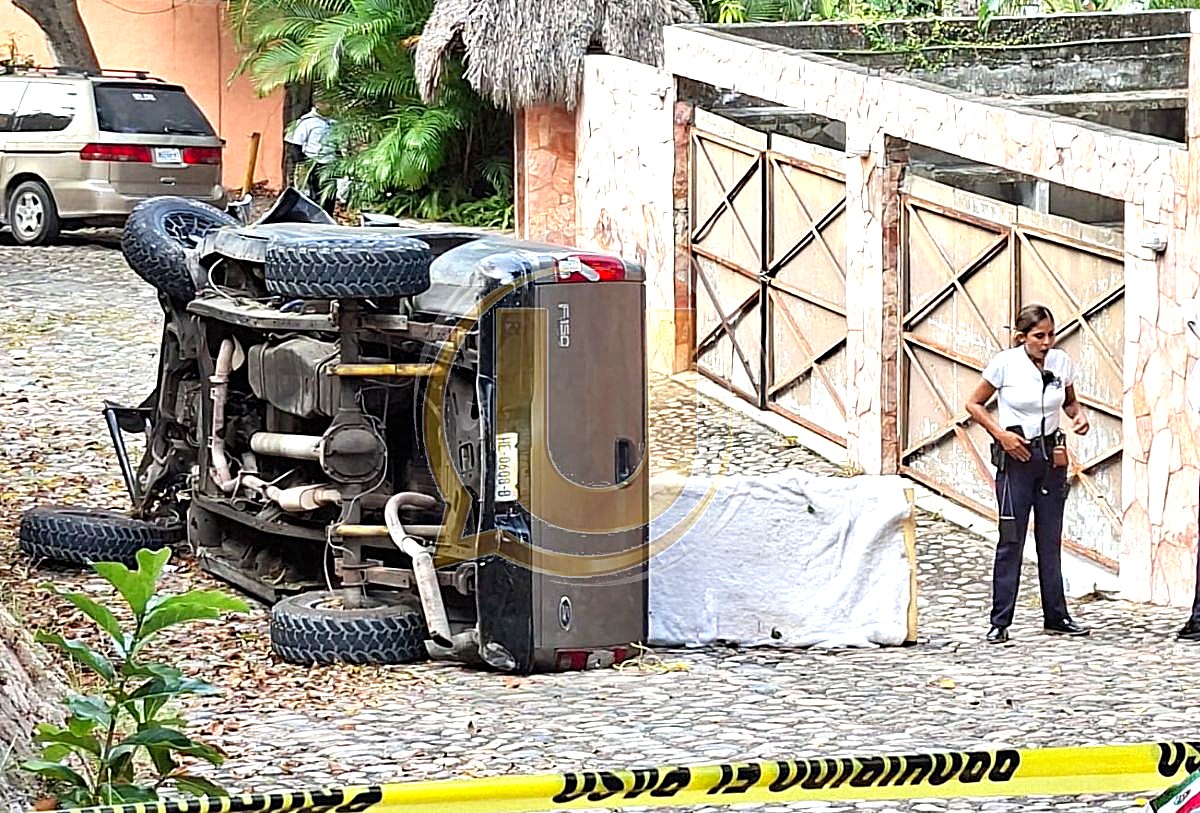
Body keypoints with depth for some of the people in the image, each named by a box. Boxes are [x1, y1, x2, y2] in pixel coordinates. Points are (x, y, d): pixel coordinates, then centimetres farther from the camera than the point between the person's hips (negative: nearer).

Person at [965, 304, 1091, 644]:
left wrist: (1079, 415, -5)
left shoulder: (1061, 362, 1)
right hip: (1015, 456, -4)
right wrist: (1001, 434, -13)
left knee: (1051, 538, 9)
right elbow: (974, 404, -1)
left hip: (1052, 457, 4)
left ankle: (1056, 617, 17)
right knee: (1011, 539, -5)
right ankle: (1000, 622, -1)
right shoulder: (1005, 363, -10)